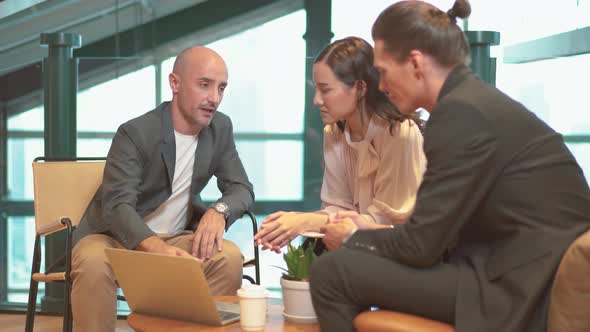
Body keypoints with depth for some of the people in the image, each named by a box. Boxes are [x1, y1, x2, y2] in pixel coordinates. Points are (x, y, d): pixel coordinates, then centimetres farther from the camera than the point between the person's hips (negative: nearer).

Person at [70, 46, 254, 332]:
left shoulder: (220, 128, 1)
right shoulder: (135, 134, -18)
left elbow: (241, 188, 4)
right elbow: (117, 205, -27)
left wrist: (219, 211, -22)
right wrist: (158, 248, -47)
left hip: (175, 237, 4)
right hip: (116, 237, -4)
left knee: (229, 257, -25)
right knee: (93, 265, -37)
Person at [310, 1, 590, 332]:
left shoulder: (461, 111, -16)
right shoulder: (474, 100, 13)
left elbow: (421, 244, -14)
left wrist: (355, 239, 3)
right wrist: (368, 230, 15)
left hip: (520, 291, -10)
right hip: (517, 274, 10)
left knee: (332, 271, -11)